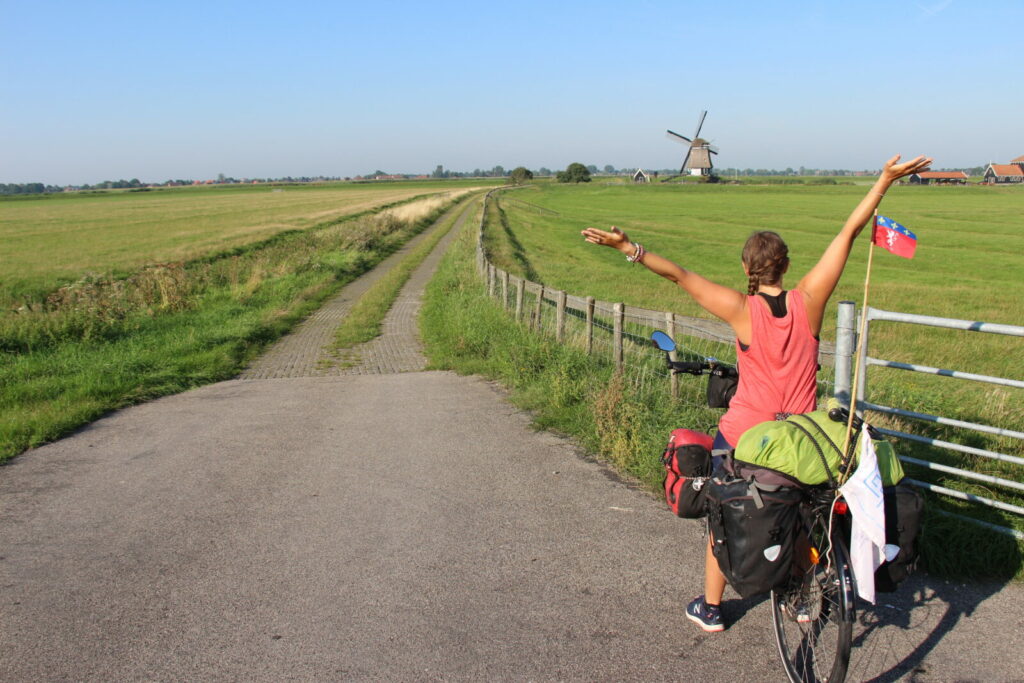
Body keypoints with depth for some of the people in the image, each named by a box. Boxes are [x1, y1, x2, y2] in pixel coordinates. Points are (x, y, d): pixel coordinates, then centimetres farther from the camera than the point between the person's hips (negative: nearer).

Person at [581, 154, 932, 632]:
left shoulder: (742, 310, -16)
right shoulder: (808, 301, -10)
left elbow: (679, 275, -22)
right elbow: (848, 233, -5)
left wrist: (628, 248, -23)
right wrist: (885, 180, 1)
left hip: (743, 435, -2)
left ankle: (710, 608, 26)